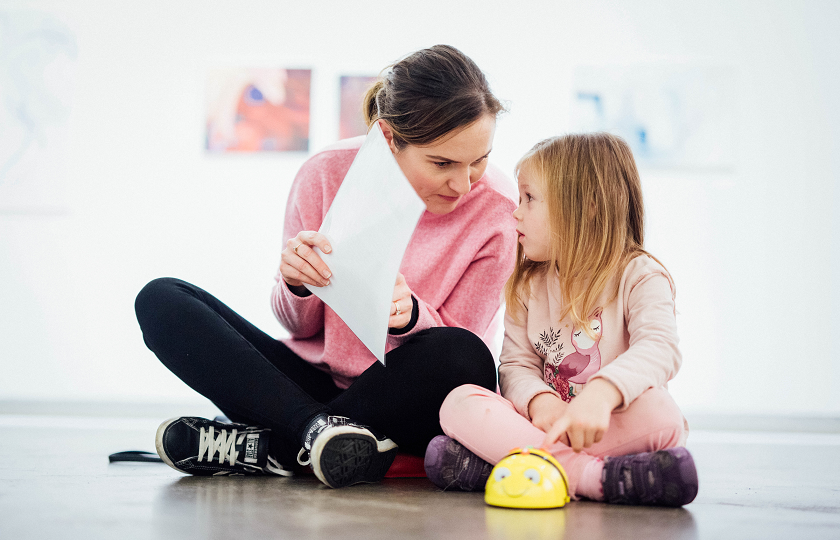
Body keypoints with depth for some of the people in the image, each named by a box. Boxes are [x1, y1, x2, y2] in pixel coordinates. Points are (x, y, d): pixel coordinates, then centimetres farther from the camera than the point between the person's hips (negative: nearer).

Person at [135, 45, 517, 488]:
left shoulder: (497, 210, -14)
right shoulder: (327, 174, -9)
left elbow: (460, 344, -7)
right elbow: (301, 327, 1)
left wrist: (410, 315, -29)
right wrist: (297, 287, -24)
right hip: (313, 380, 2)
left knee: (461, 357, -36)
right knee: (161, 300, -12)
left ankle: (270, 446, -22)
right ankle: (320, 429, -28)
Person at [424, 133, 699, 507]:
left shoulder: (639, 276, -3)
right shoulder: (528, 285, 12)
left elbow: (660, 348, -21)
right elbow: (517, 363, 5)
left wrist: (600, 395, -41)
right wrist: (539, 400, -21)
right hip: (544, 423, 3)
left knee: (657, 411, -36)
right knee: (458, 402, -21)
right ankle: (590, 474, -37)